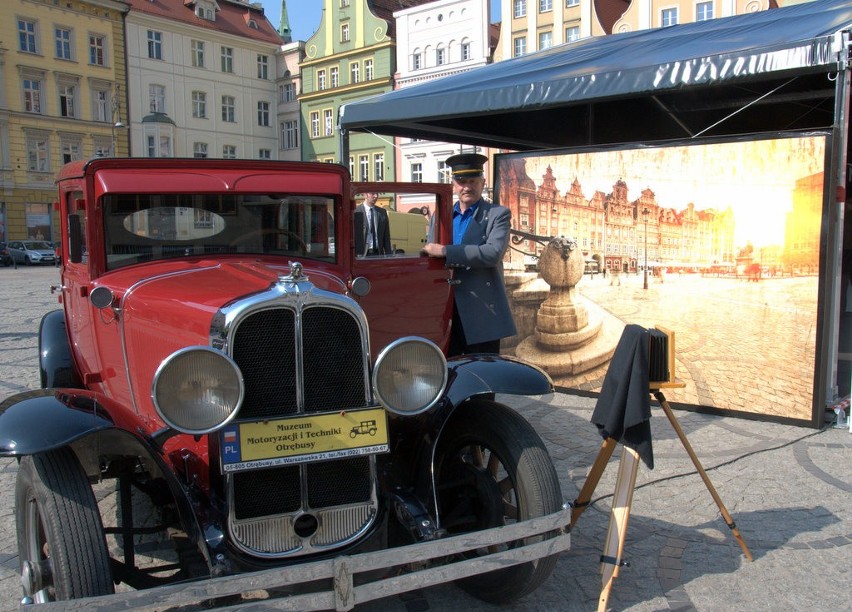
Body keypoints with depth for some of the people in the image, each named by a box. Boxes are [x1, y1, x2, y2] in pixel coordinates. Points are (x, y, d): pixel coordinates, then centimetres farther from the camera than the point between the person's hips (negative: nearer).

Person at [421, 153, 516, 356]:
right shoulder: (440, 216, 15)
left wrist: (445, 251, -18)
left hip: (481, 311, -4)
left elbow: (493, 252, -17)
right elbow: (429, 256, 18)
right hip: (443, 309, 4)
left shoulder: (498, 214, -1)